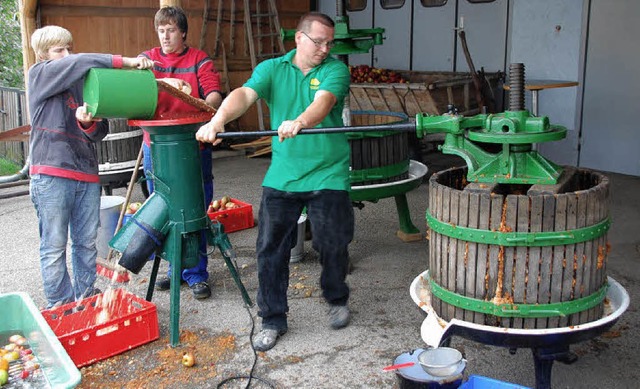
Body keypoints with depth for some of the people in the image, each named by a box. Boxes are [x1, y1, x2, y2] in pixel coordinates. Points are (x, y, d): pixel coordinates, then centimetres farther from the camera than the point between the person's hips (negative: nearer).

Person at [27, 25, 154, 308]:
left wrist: (88, 123, -13)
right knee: (54, 247, 0)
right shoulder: (39, 76, 5)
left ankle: (86, 299, 23)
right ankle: (61, 306, 10)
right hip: (51, 174, -5)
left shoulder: (83, 83, 17)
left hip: (86, 174, 5)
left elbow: (100, 133, 10)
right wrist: (125, 61, -16)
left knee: (87, 243, 9)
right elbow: (78, 63, -13)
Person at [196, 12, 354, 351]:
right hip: (282, 177, 2)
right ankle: (273, 319, 18)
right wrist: (218, 120, -35)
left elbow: (323, 101, -23)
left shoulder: (335, 70, -2)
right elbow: (244, 94, -15)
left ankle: (337, 300, 37)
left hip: (328, 175, -1)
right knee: (270, 249, 2)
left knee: (333, 246, 8)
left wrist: (299, 122, -45)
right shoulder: (271, 69, 3)